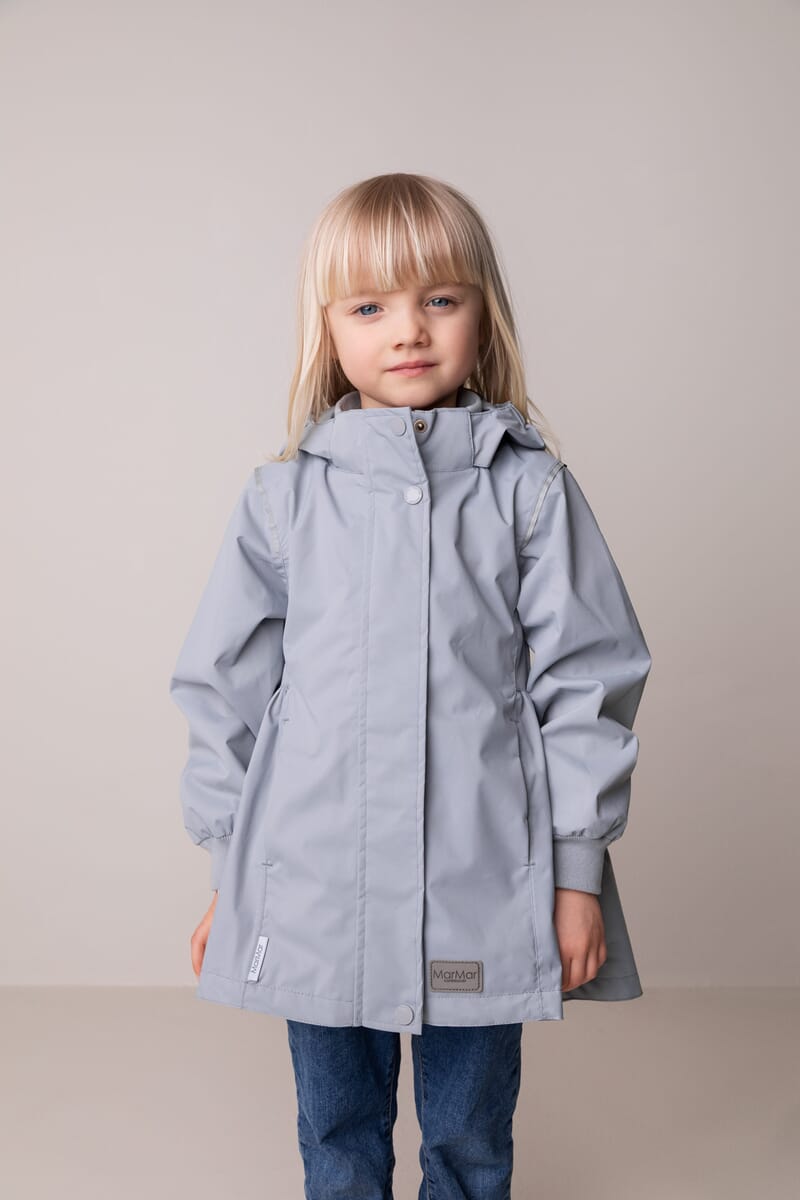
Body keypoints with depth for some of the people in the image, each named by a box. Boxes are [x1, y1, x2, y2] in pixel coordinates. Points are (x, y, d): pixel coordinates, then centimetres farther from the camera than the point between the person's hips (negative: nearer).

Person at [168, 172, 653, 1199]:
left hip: (484, 890, 0)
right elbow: (225, 690, 6)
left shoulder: (530, 488, -2)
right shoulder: (283, 496, 0)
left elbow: (587, 680, 0)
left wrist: (577, 871, -1)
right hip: (314, 892, 1)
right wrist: (227, 872, 8)